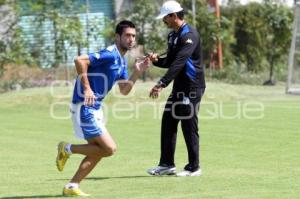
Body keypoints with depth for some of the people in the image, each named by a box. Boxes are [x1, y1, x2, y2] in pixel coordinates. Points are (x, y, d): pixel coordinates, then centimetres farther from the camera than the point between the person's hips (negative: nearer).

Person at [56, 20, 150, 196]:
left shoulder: (122, 61, 14)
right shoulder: (110, 55, -17)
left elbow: (124, 90, 19)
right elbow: (80, 60, -28)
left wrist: (137, 72, 5)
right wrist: (86, 89, -29)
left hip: (95, 108, 10)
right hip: (84, 107, -10)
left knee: (98, 151, 13)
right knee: (109, 148, -11)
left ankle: (72, 187, 16)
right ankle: (67, 149, 2)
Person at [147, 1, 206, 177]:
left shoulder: (189, 35, -17)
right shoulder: (173, 36, 14)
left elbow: (179, 63, -27)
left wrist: (162, 84, -33)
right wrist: (157, 60, -3)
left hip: (192, 88, -9)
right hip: (179, 88, 9)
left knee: (189, 127, -4)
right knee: (168, 123, 9)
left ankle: (194, 168, 4)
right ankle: (167, 165, 15)